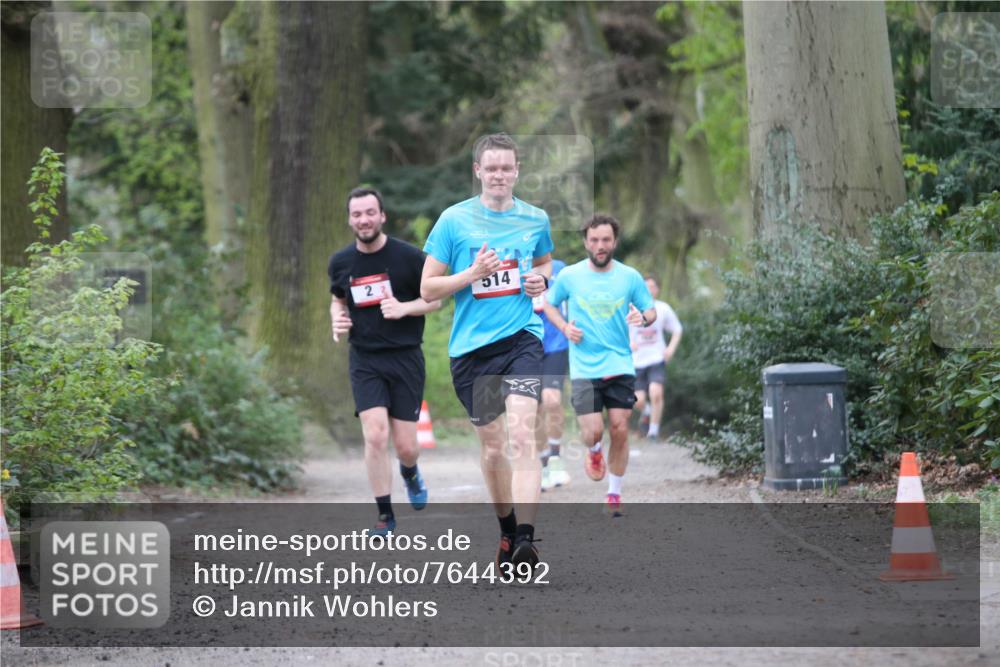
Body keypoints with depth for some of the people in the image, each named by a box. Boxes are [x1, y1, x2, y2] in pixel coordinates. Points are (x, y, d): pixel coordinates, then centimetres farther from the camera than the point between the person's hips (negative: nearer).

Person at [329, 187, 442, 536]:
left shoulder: (408, 256, -7)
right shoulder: (340, 262, 3)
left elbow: (435, 298, 1)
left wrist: (403, 308, -17)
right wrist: (338, 320, -1)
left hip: (405, 357, -1)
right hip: (364, 360, 2)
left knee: (406, 446, 0)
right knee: (375, 435, -15)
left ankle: (409, 472, 38)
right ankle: (385, 514, -1)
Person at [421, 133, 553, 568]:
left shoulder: (536, 219, 6)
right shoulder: (453, 220, -1)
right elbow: (428, 288, 0)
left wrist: (542, 278, 3)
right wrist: (472, 273, -15)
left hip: (521, 339, 0)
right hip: (471, 348, 1)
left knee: (522, 436, -19)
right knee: (491, 448, 8)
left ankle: (526, 540, -26)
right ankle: (507, 531, 30)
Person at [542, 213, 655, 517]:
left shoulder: (630, 277, 1)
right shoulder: (569, 276, 0)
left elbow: (651, 310, 9)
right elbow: (549, 304, 15)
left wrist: (643, 317, -15)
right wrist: (564, 327, -4)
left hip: (620, 366, 1)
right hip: (584, 368, -1)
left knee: (620, 430, -2)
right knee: (593, 432, -10)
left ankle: (614, 494, 14)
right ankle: (594, 453, 28)